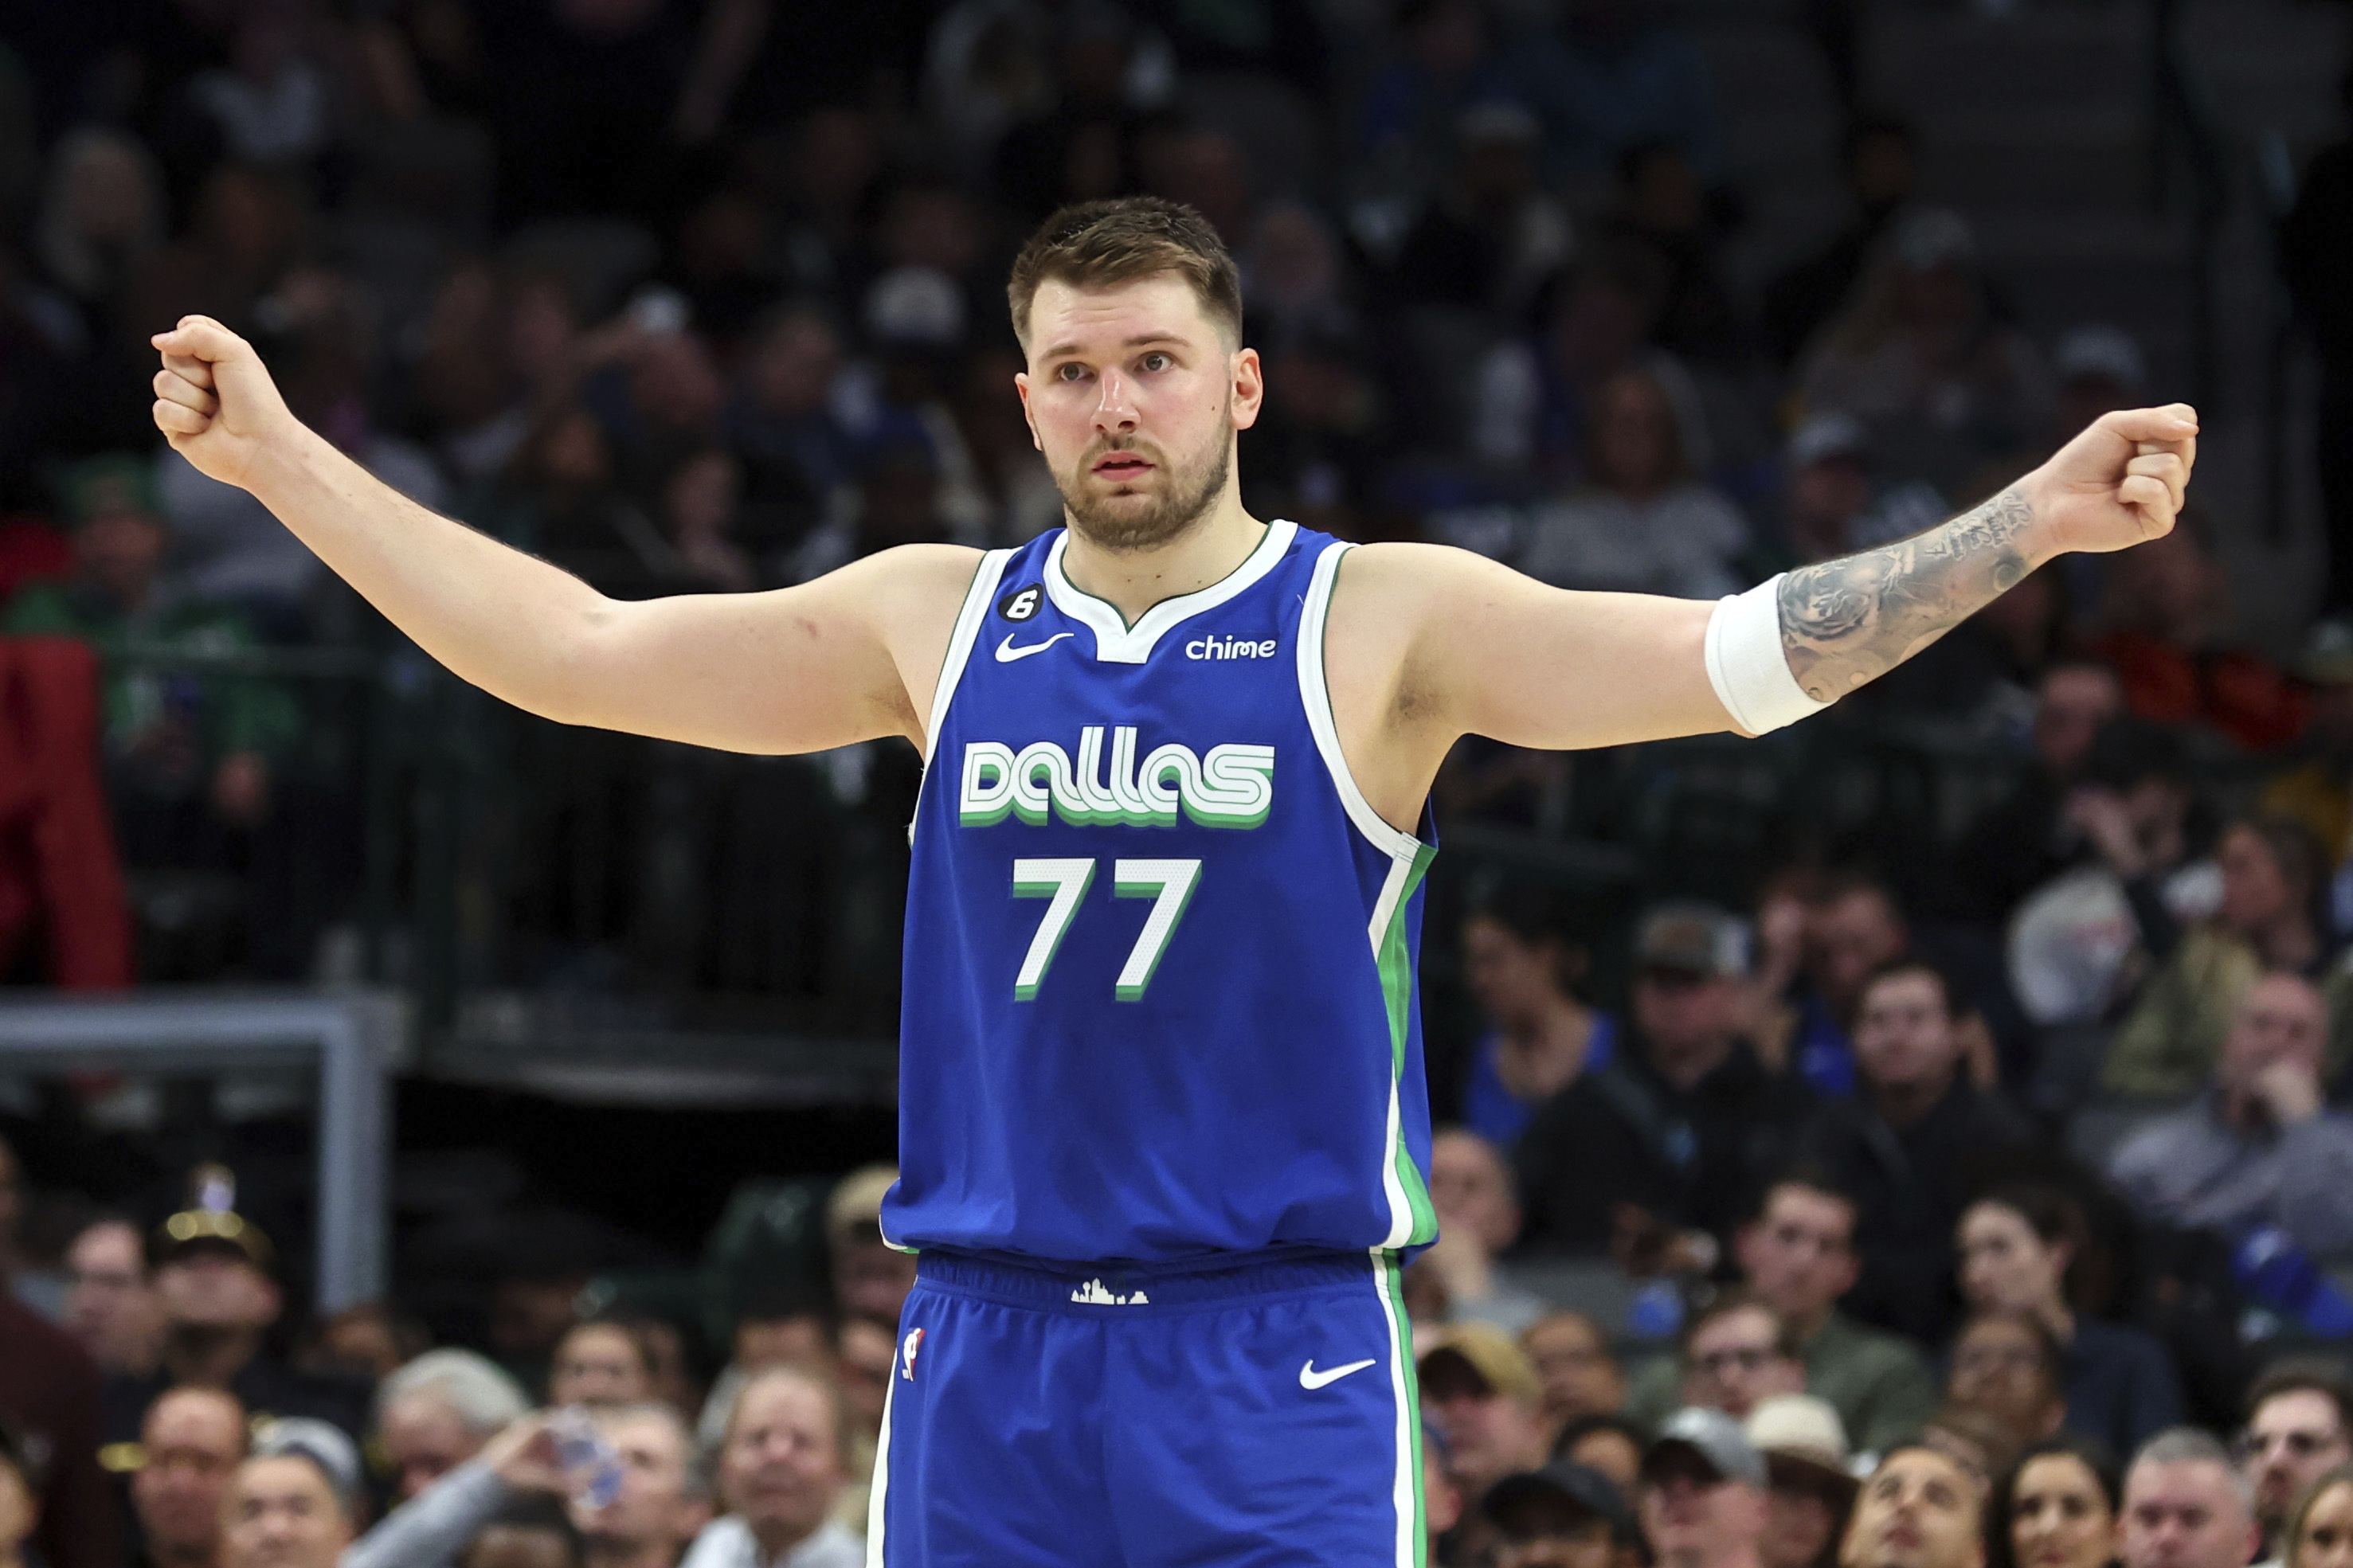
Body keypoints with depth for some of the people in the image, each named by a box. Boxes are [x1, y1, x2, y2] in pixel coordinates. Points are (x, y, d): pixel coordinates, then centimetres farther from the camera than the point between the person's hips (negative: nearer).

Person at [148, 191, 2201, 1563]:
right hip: (985, 1350, 3)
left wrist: (2031, 525, -20)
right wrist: (279, 461, 8)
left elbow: (1738, 658, -9)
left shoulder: (1378, 623, -1)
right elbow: (575, 653, 10)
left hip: (1281, 1366, -3)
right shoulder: (935, 622, 8)